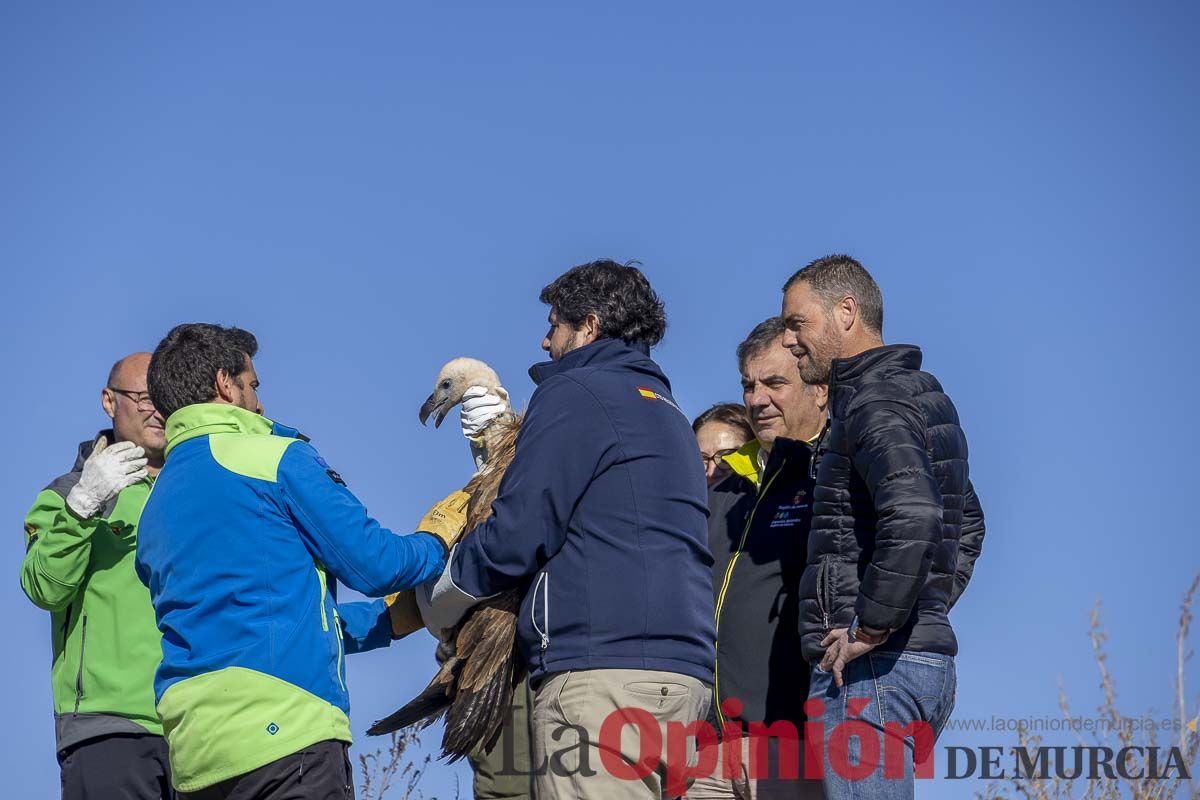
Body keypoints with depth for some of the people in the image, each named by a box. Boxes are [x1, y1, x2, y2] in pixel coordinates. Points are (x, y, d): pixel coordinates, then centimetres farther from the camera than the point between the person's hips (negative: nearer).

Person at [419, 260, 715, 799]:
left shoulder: (576, 393, 0)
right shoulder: (668, 413, 27)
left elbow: (517, 534, -6)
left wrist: (436, 601, 11)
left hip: (601, 671, -9)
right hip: (683, 670, 9)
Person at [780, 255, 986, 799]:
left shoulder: (874, 402, -11)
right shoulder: (925, 397, 20)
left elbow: (912, 516, -30)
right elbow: (967, 522, 33)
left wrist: (871, 630, -22)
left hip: (872, 670, -10)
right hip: (925, 659, 10)